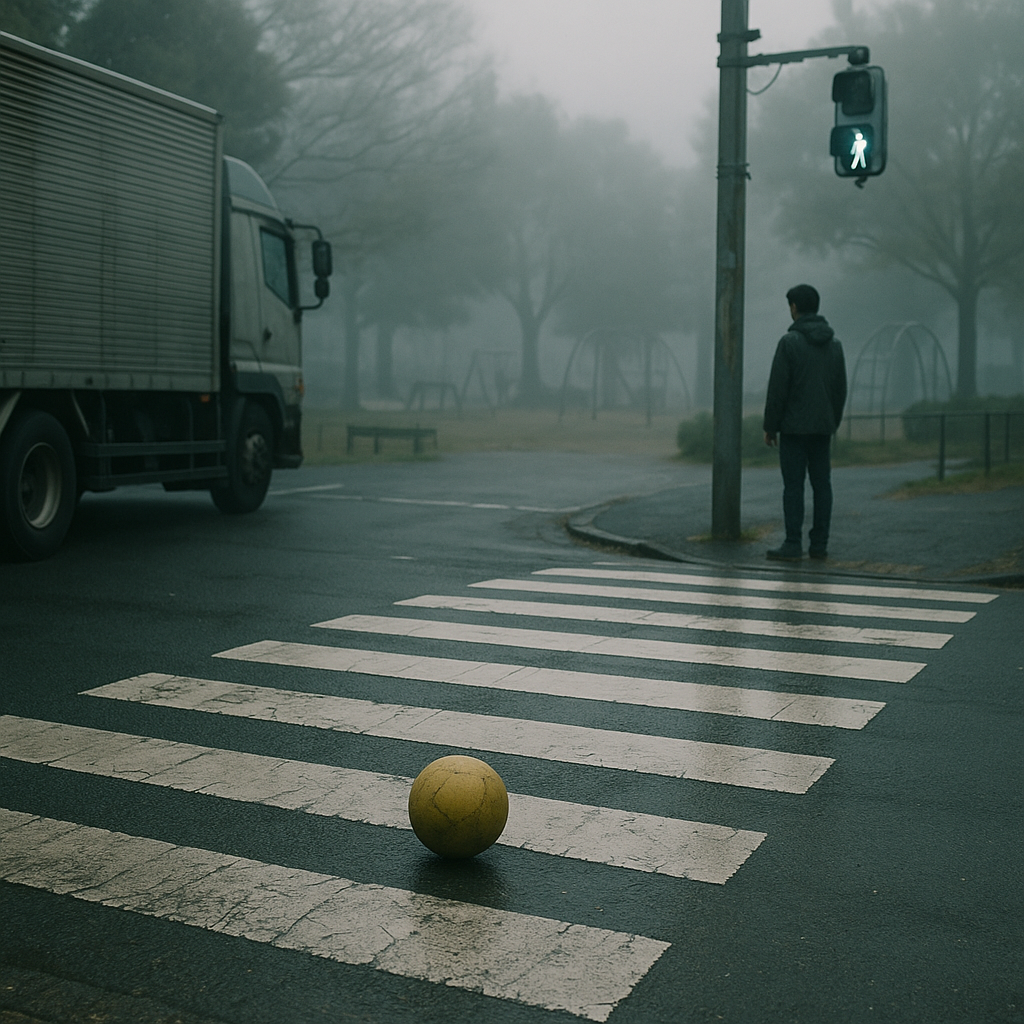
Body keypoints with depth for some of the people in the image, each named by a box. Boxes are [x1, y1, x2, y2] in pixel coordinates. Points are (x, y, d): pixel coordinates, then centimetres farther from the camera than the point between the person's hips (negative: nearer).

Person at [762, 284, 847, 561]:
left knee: (793, 486, -4)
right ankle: (819, 544, 10)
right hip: (823, 427, 6)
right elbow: (841, 388, 12)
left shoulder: (790, 341, -10)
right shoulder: (834, 343, 10)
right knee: (822, 485, 8)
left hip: (794, 426, -6)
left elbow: (777, 388, -12)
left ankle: (793, 545, -5)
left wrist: (770, 426, -6)